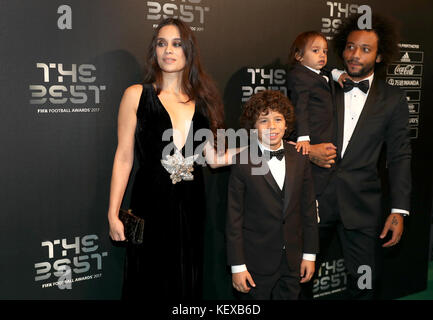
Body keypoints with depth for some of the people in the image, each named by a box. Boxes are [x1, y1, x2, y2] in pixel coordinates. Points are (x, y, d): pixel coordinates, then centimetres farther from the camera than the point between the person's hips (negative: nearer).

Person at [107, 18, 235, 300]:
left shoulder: (202, 99, 9)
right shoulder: (137, 95, -1)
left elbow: (213, 158, 6)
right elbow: (124, 158, -3)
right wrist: (113, 214, -6)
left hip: (191, 206, 3)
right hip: (151, 204, -3)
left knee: (187, 284, 12)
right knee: (149, 283, 7)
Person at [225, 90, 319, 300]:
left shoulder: (300, 160, 3)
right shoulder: (242, 163, -10)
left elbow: (308, 209, 7)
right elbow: (234, 218, -9)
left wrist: (310, 255, 7)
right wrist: (237, 266, -10)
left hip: (292, 261, 4)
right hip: (257, 263, -3)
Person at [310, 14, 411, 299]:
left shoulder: (393, 99, 4)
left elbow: (399, 156, 3)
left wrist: (399, 210, -4)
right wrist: (308, 150, -12)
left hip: (363, 203, 0)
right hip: (316, 197, 1)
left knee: (365, 283, 8)